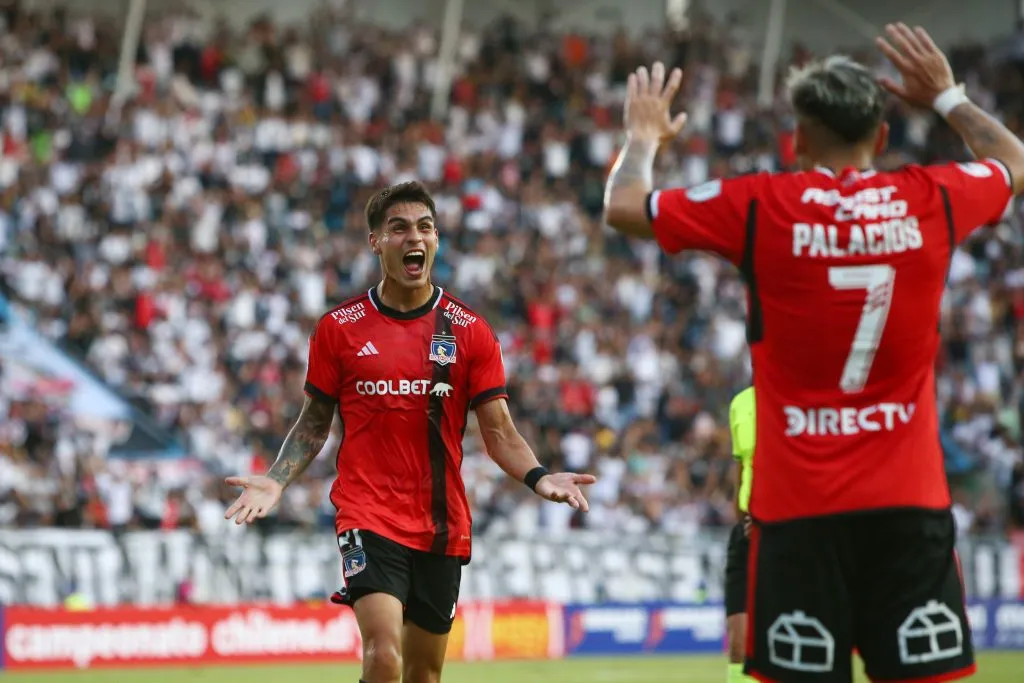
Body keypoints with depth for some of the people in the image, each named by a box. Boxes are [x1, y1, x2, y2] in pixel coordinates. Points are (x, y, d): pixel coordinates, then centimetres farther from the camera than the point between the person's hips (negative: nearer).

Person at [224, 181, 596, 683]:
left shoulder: (469, 331, 4)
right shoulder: (339, 327, 2)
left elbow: (499, 432, 2)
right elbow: (314, 422, 10)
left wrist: (538, 478, -16)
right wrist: (276, 481, -6)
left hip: (442, 524, 2)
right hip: (368, 515, -2)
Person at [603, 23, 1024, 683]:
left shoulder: (760, 207, -5)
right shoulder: (932, 201, 2)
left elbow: (623, 207, 5)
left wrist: (644, 137, 24)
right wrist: (948, 96, 37)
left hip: (799, 504, -2)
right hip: (910, 501, 2)